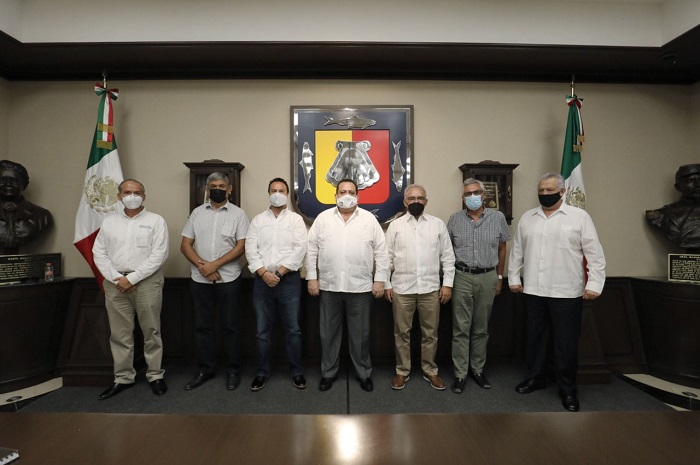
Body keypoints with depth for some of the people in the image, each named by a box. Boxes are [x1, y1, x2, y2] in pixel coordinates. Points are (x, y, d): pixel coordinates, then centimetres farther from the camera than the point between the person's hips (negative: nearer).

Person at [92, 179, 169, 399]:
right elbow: (99, 253, 7)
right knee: (120, 333, 10)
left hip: (147, 281, -3)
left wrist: (132, 278, -12)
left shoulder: (156, 221, -2)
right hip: (115, 283, 3)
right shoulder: (109, 221, 10)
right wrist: (116, 278, -7)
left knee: (151, 331, 5)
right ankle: (123, 378, 24)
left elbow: (158, 255, -9)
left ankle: (155, 375, 19)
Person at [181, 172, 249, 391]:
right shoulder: (197, 213, 8)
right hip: (200, 279, 3)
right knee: (202, 325, 11)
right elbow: (185, 245, 4)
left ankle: (233, 369, 20)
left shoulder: (238, 214, -1)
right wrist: (202, 266, -11)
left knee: (229, 325, 5)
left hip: (228, 279, -3)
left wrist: (215, 265, -16)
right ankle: (206, 369, 26)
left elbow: (241, 247, -9)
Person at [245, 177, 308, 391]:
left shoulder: (296, 219, 3)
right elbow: (250, 249, 0)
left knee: (293, 329, 5)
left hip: (289, 280, -2)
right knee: (263, 330, 10)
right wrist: (264, 273, -12)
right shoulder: (258, 220, 9)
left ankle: (297, 372, 20)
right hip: (262, 281, 2)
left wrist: (279, 272, -14)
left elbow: (299, 250, -8)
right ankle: (262, 372, 25)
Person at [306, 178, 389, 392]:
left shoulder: (369, 219, 2)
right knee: (329, 332, 12)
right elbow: (312, 249, 4)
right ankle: (328, 372, 29)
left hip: (360, 286, -1)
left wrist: (380, 280, -3)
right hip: (329, 286, 1)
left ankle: (364, 373, 28)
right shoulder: (323, 218, 4)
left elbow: (381, 251, 1)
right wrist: (312, 277, 0)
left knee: (360, 333, 11)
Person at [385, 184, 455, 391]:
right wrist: (386, 284, 0)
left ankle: (430, 371, 29)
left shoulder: (438, 224, 4)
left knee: (430, 333, 11)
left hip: (430, 288, 1)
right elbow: (387, 257, 3)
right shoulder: (395, 225, 3)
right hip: (402, 288, 0)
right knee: (402, 332, 9)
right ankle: (402, 371, 25)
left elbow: (448, 256, 5)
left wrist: (447, 283, 0)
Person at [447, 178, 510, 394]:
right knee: (461, 328, 4)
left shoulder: (498, 217, 2)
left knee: (481, 328, 12)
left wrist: (499, 277, 9)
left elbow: (501, 249, 9)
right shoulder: (454, 219, 1)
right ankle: (460, 373, 14)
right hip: (462, 277, -1)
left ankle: (478, 369, 27)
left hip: (488, 278, 1)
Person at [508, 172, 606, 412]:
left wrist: (594, 284, -9)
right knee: (535, 337, 14)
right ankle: (535, 377, 31)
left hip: (567, 292, -3)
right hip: (533, 291, 3)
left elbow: (595, 254, -4)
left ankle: (567, 389, 23)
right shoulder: (527, 218, 8)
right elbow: (517, 251, 12)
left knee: (566, 342, 6)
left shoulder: (579, 216, -2)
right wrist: (513, 278, 10)